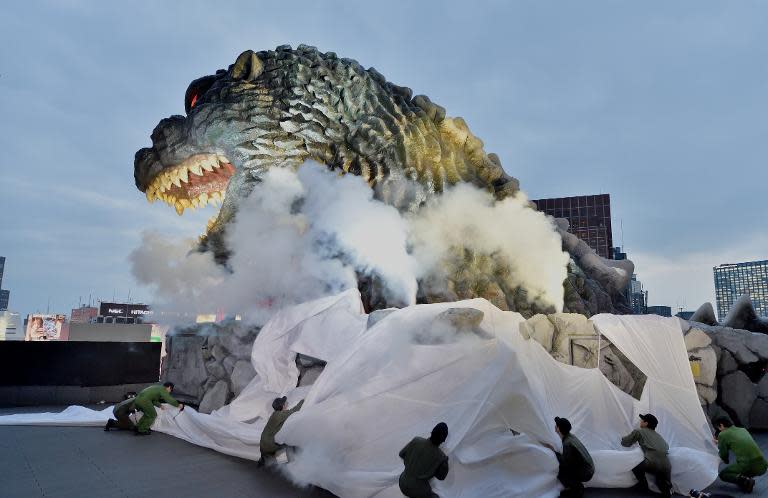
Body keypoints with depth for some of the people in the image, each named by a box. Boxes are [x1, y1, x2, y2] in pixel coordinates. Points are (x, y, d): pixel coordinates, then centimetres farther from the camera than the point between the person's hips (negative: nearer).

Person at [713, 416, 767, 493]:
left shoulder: (723, 435, 0)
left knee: (723, 474, 15)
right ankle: (748, 479, 13)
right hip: (763, 466, 7)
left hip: (748, 466, -7)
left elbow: (724, 457, 8)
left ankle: (745, 481, -9)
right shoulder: (743, 430, 20)